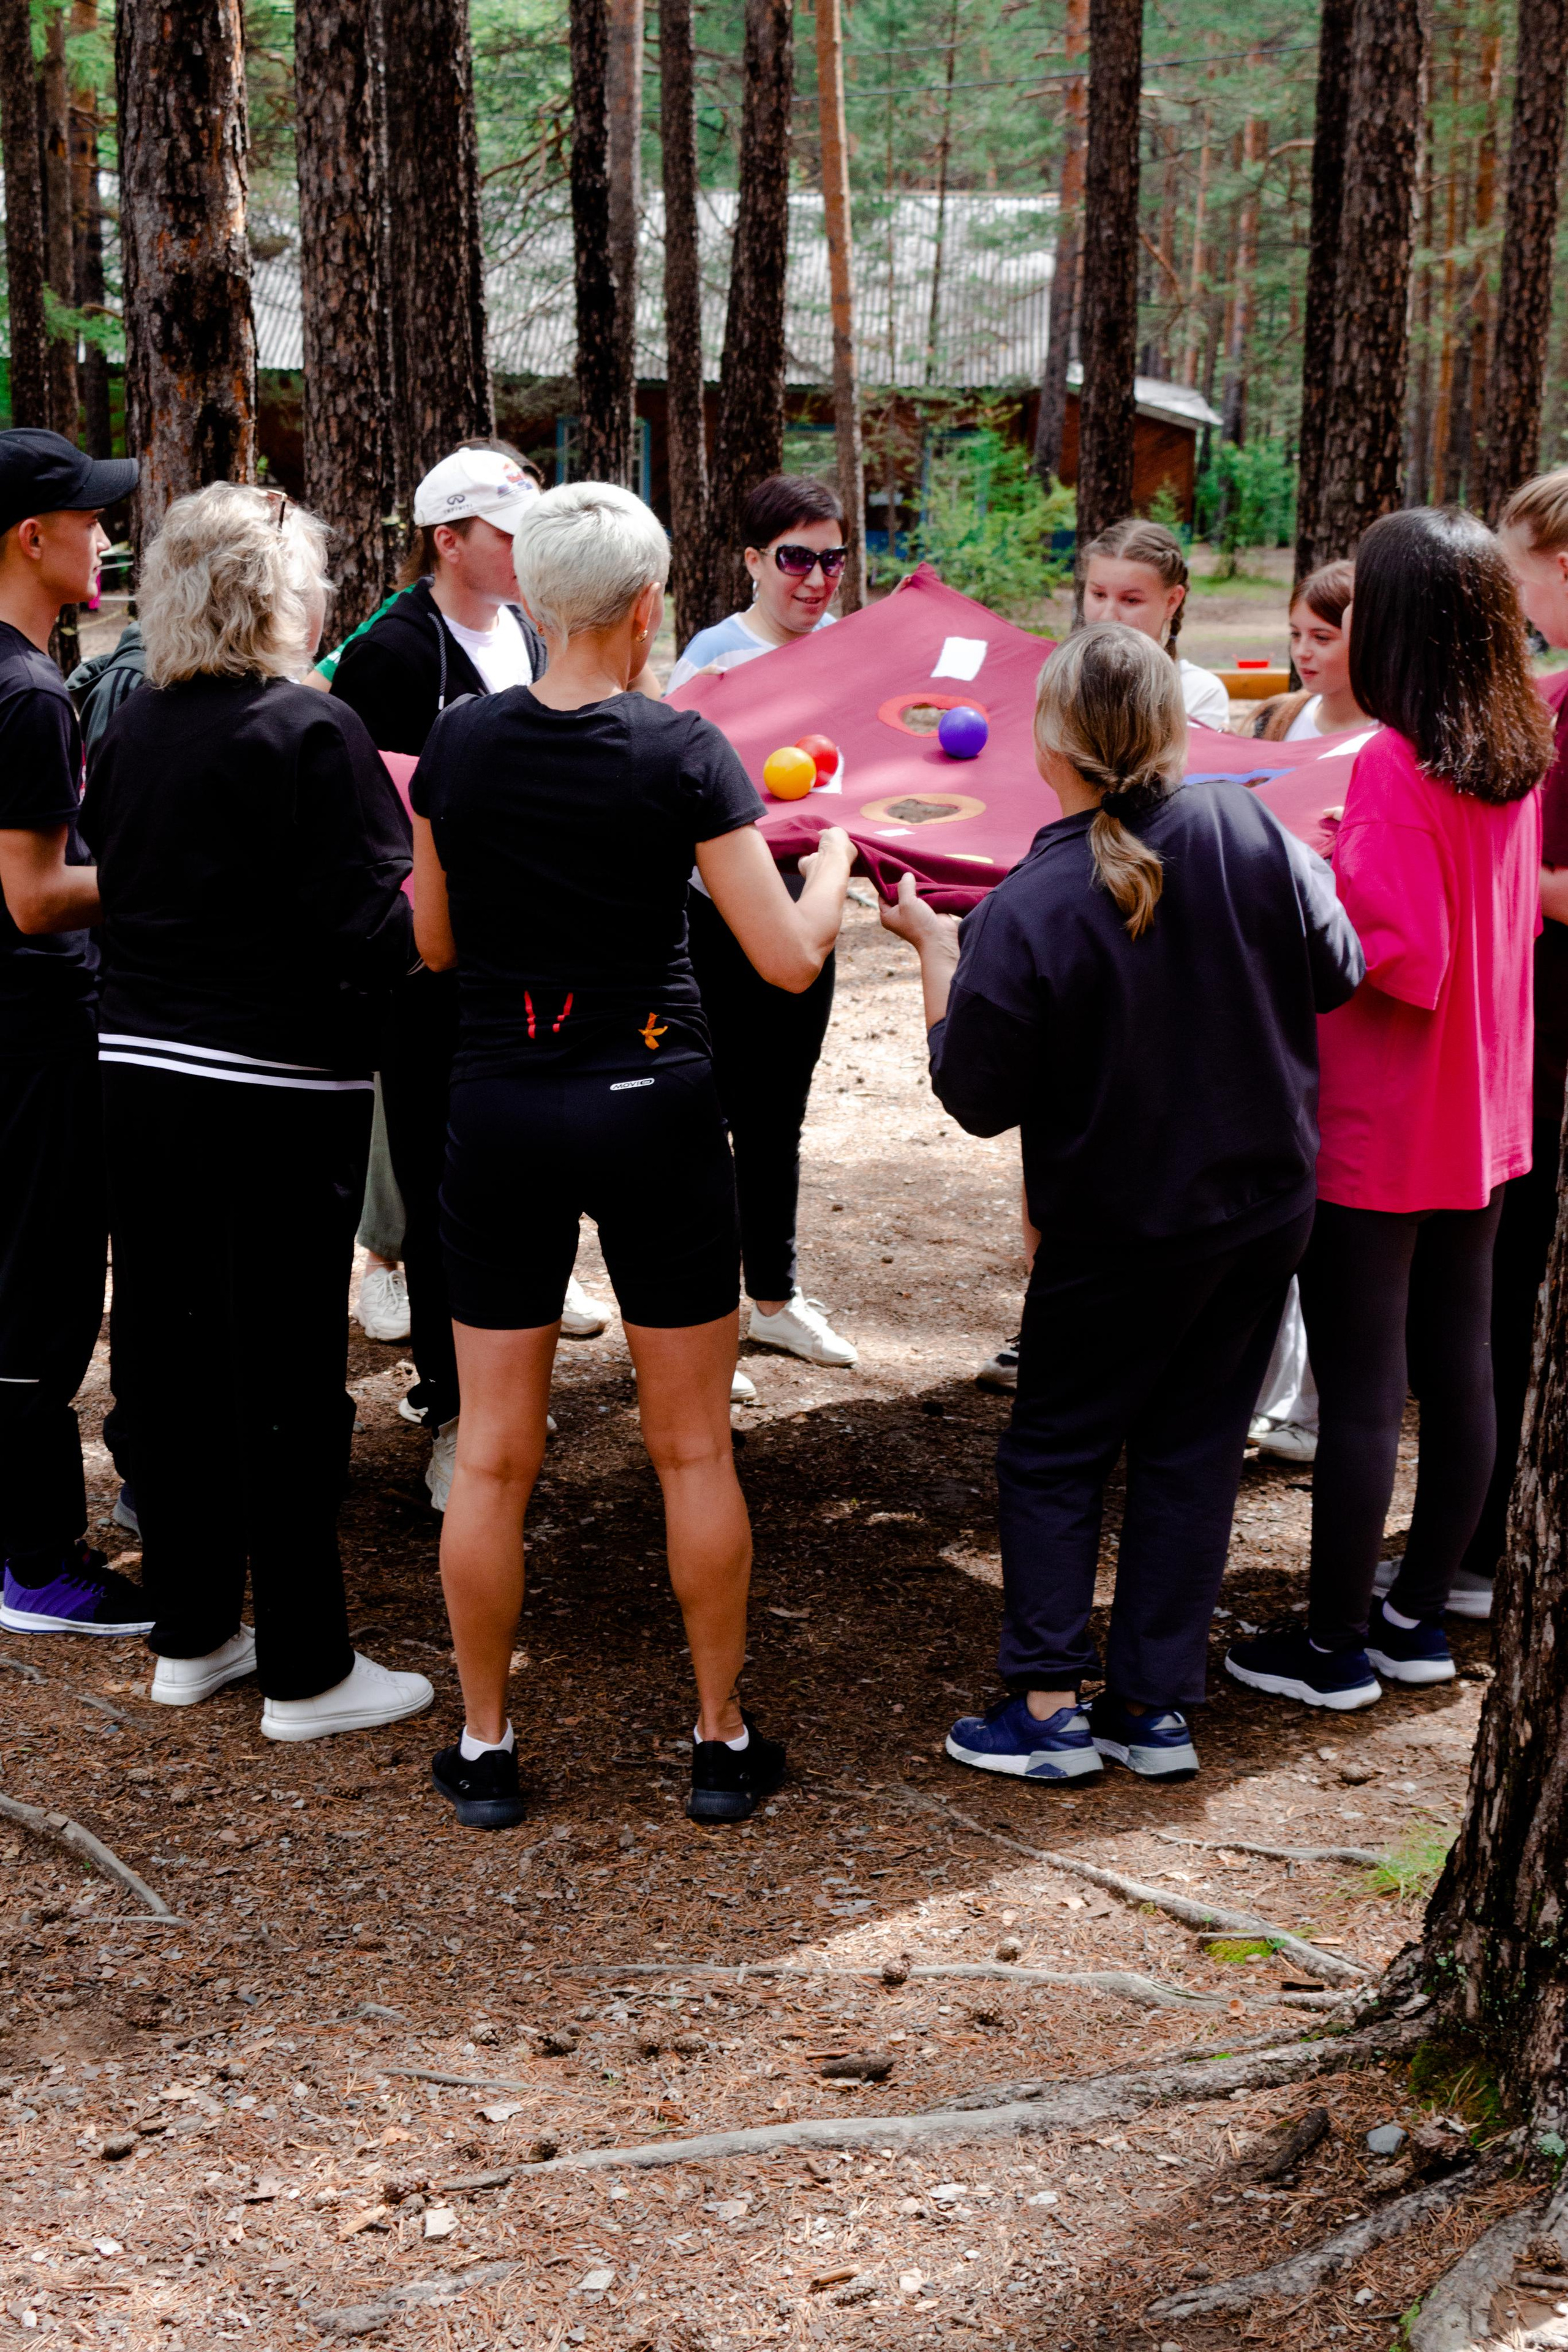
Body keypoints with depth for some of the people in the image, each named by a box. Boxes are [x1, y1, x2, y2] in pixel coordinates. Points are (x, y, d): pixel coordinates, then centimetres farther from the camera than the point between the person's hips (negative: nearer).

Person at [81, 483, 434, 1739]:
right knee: (284, 1368, 2)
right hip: (277, 1091, -6)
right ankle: (305, 1670, 11)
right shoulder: (310, 731, -14)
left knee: (169, 1353, 14)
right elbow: (378, 925, -16)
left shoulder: (132, 728, 6)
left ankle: (189, 1635, 27)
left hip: (138, 1070, 7)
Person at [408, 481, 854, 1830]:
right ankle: (723, 1742, 20)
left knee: (494, 1453, 10)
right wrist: (835, 859, 8)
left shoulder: (460, 746, -1)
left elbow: (436, 945, 10)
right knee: (694, 1445, 10)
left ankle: (485, 1749, 19)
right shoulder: (683, 754, -11)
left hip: (499, 1105, 3)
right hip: (652, 1110, -2)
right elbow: (791, 959, -10)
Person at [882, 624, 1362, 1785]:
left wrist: (934, 949, -2)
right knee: (1194, 1448, 13)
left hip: (1121, 1231, -4)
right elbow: (1337, 973, 3)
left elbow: (977, 1098, -12)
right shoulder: (1251, 834, -12)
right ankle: (1157, 1705, 18)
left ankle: (1048, 1706, 12)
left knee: (1054, 1453, 12)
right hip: (1271, 1205, 4)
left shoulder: (1028, 913, -22)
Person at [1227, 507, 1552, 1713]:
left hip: (1377, 1137, -8)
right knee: (1457, 1368, 15)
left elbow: (1402, 960, -23)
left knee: (1359, 1390, 3)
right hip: (1483, 1122, 8)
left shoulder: (1394, 765, -20)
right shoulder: (1516, 755, 3)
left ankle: (1334, 1645, 14)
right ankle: (1419, 1613, 29)